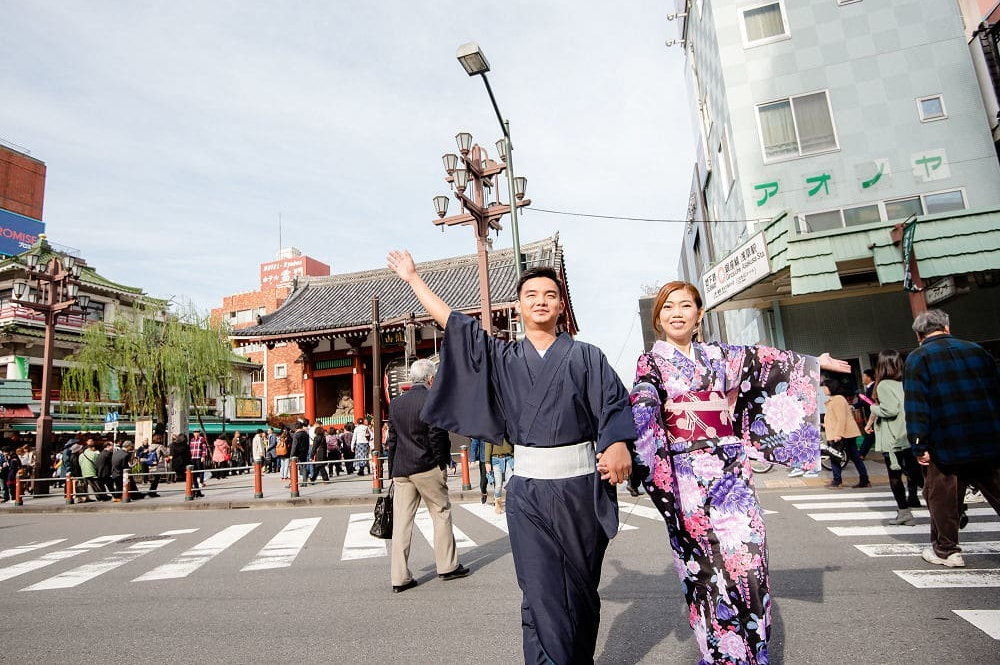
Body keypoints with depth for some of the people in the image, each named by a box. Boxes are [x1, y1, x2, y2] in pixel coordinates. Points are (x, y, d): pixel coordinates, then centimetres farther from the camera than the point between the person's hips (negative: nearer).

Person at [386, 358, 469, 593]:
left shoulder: (396, 403, 9)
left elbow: (392, 439, 10)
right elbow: (437, 435, -14)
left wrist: (393, 471, 15)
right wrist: (443, 462, -1)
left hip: (401, 469, 5)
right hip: (427, 468, -5)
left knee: (401, 521, 7)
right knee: (441, 513, 10)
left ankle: (399, 577, 11)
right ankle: (447, 566, 19)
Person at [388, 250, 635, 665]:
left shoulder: (586, 357, 5)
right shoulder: (503, 358, 9)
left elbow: (613, 404, -7)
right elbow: (452, 322, 12)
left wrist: (618, 444, -28)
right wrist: (413, 278, 16)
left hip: (581, 486, 0)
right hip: (528, 491, 1)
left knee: (581, 590, 13)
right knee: (541, 595, -4)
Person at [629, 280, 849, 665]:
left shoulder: (722, 356, 12)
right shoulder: (651, 362, 1)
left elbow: (768, 363, 24)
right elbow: (642, 415, -11)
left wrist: (814, 363, 32)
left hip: (730, 470, 3)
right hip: (685, 474, -3)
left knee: (747, 556, -2)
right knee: (706, 564, 0)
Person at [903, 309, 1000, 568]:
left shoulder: (917, 359, -5)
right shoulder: (977, 351, 10)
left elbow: (915, 405, -13)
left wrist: (919, 446, -10)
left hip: (946, 447, -4)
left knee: (942, 499, 8)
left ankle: (946, 550, 16)